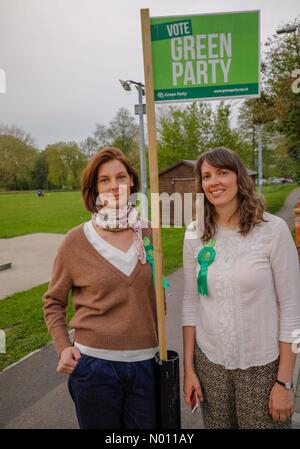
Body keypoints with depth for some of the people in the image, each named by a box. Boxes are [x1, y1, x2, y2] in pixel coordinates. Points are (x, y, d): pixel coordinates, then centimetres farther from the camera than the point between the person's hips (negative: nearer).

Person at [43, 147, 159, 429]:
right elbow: (53, 302, 3)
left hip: (146, 362, 2)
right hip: (94, 364, -2)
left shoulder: (148, 234, -2)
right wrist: (63, 346, -8)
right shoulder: (76, 240, -9)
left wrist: (157, 339, 10)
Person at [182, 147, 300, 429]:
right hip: (210, 362, 3)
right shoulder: (195, 234, -4)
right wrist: (188, 367, 4)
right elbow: (191, 303, 2)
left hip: (262, 364, -2)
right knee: (216, 425, 18)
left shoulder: (272, 229, -13)